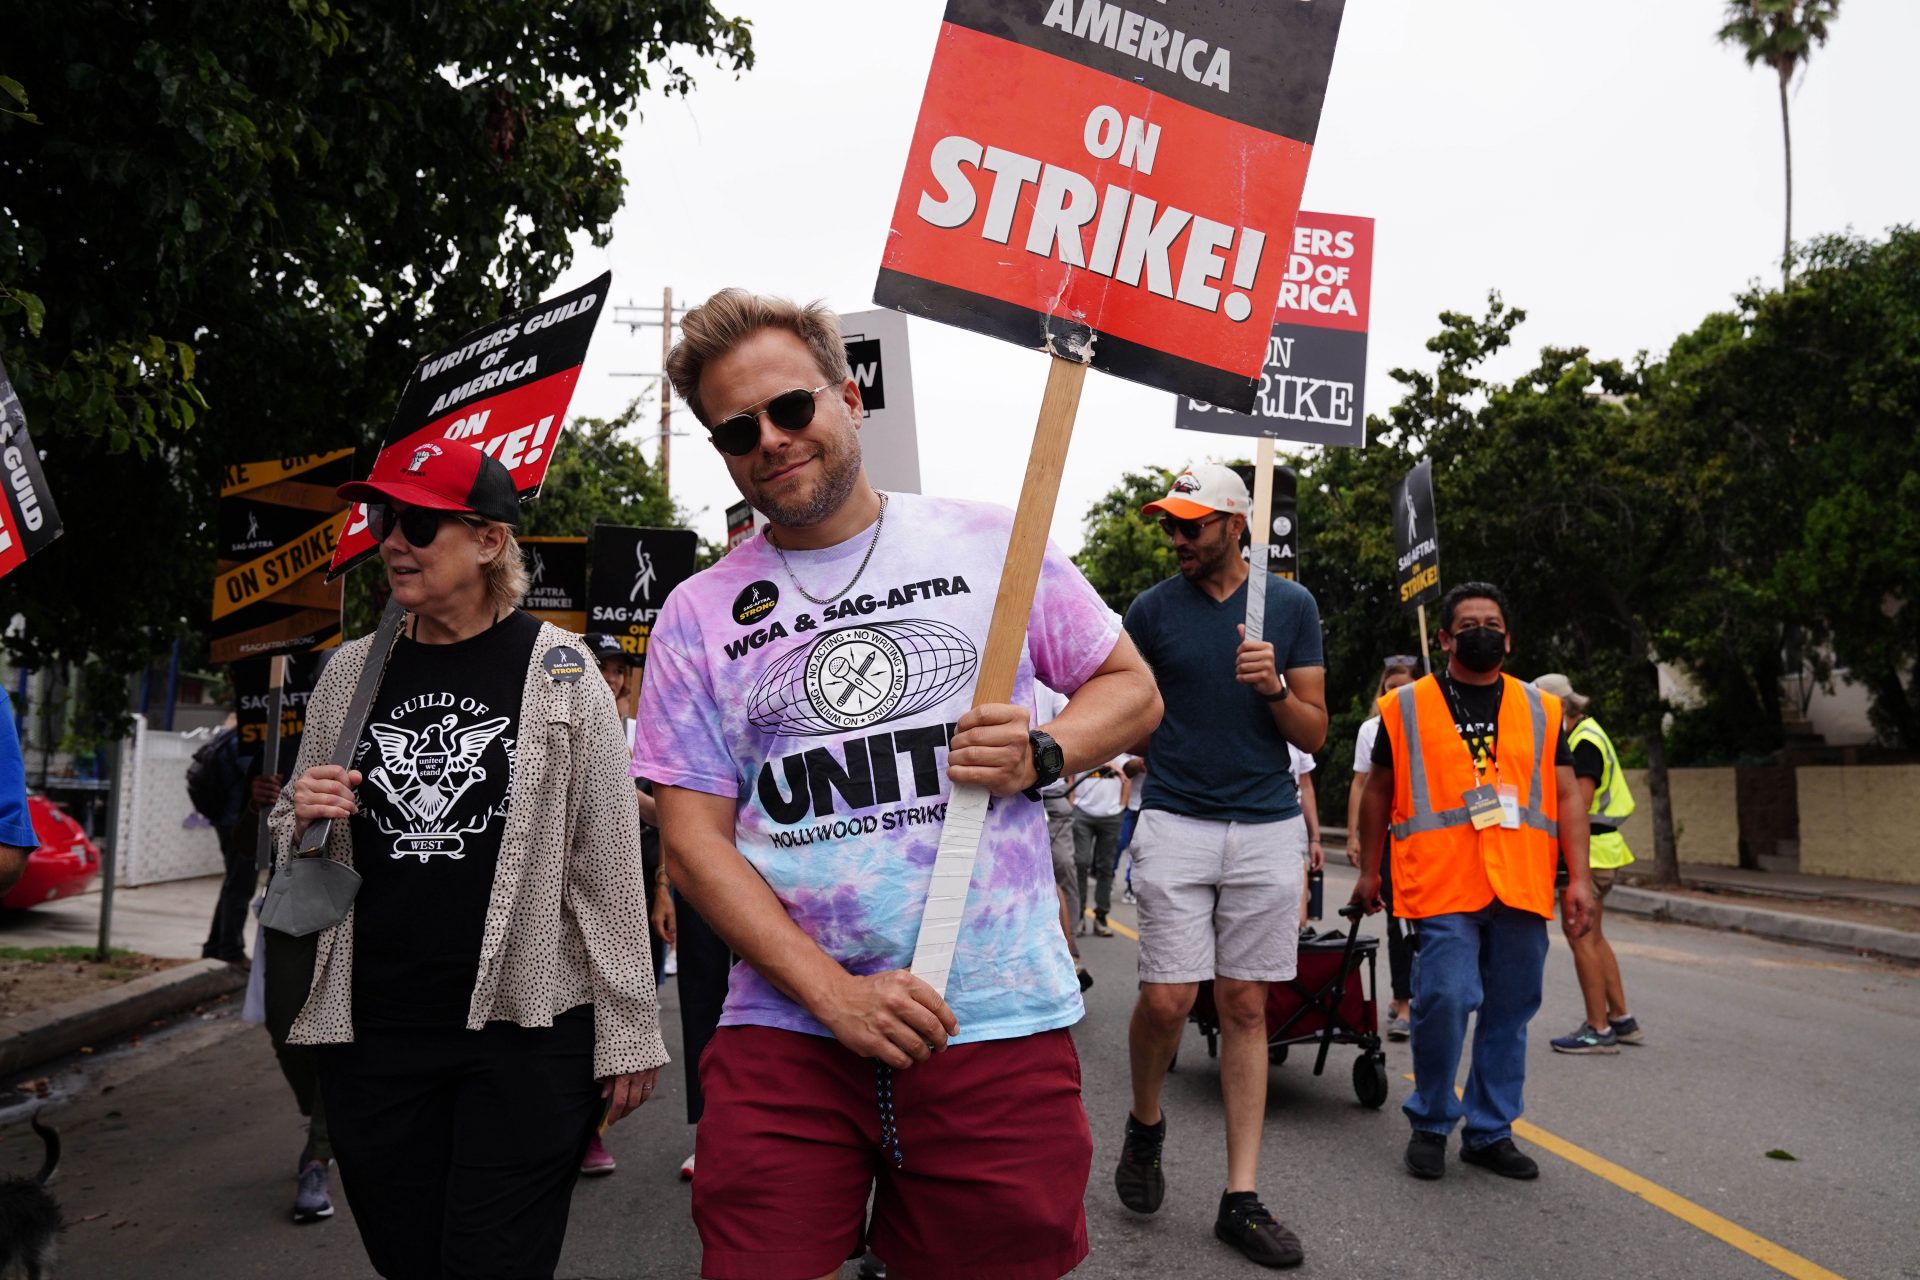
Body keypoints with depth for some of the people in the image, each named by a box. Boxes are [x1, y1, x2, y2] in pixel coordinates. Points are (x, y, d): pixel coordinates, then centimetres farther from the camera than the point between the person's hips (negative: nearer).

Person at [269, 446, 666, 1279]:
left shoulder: (558, 671, -5)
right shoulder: (352, 673, 7)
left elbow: (608, 864, -5)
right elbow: (297, 858, 17)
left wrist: (627, 1032, -6)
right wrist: (301, 818, -6)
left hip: (527, 1033, -4)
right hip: (373, 1033, 4)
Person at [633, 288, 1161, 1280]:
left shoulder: (992, 543, 3)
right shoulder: (698, 616, 6)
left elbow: (1131, 688, 10)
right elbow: (692, 838, 1)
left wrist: (1042, 754, -13)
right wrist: (832, 993, -11)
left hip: (1002, 1025, 0)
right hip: (784, 1032, 1)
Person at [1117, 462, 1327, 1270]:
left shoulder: (1291, 606, 6)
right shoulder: (1151, 610, 4)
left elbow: (1315, 735, 5)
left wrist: (1275, 688, -12)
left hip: (1269, 828, 1)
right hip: (1176, 825, -1)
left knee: (1246, 1006, 4)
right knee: (1167, 1000, -7)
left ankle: (1242, 1197, 13)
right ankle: (1145, 1123, 24)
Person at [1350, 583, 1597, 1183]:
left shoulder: (1542, 711, 15)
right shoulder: (1406, 707, 7)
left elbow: (1567, 797, 13)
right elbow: (1377, 792, 13)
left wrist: (1579, 878, 5)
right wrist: (1369, 871, 12)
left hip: (1522, 889, 3)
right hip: (1442, 886, -3)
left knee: (1509, 1012, 7)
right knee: (1444, 999, -14)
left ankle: (1490, 1132, 22)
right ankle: (1430, 1125, 7)